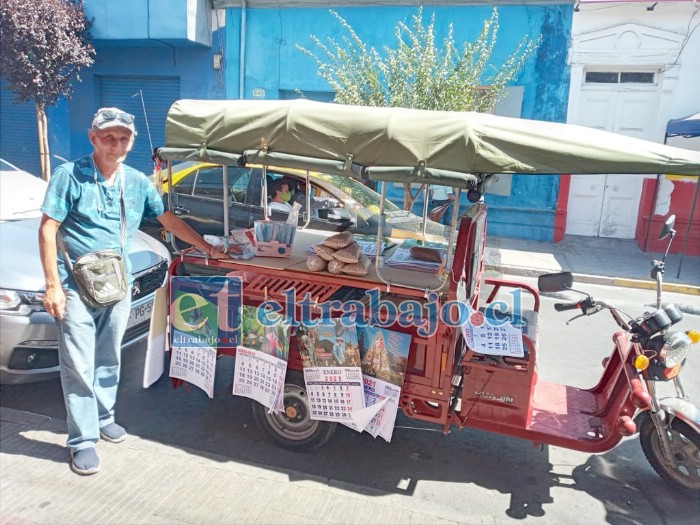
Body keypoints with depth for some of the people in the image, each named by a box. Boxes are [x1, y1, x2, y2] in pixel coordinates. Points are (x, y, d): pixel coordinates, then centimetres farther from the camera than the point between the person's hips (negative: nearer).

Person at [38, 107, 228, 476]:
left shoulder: (138, 182, 5)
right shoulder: (70, 175, -8)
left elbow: (168, 219, 15)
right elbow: (48, 229, -9)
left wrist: (208, 248, 14)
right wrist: (53, 285, -14)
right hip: (76, 286, -4)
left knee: (109, 359, 18)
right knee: (79, 366, 0)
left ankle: (103, 417, 36)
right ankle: (83, 440, 13)